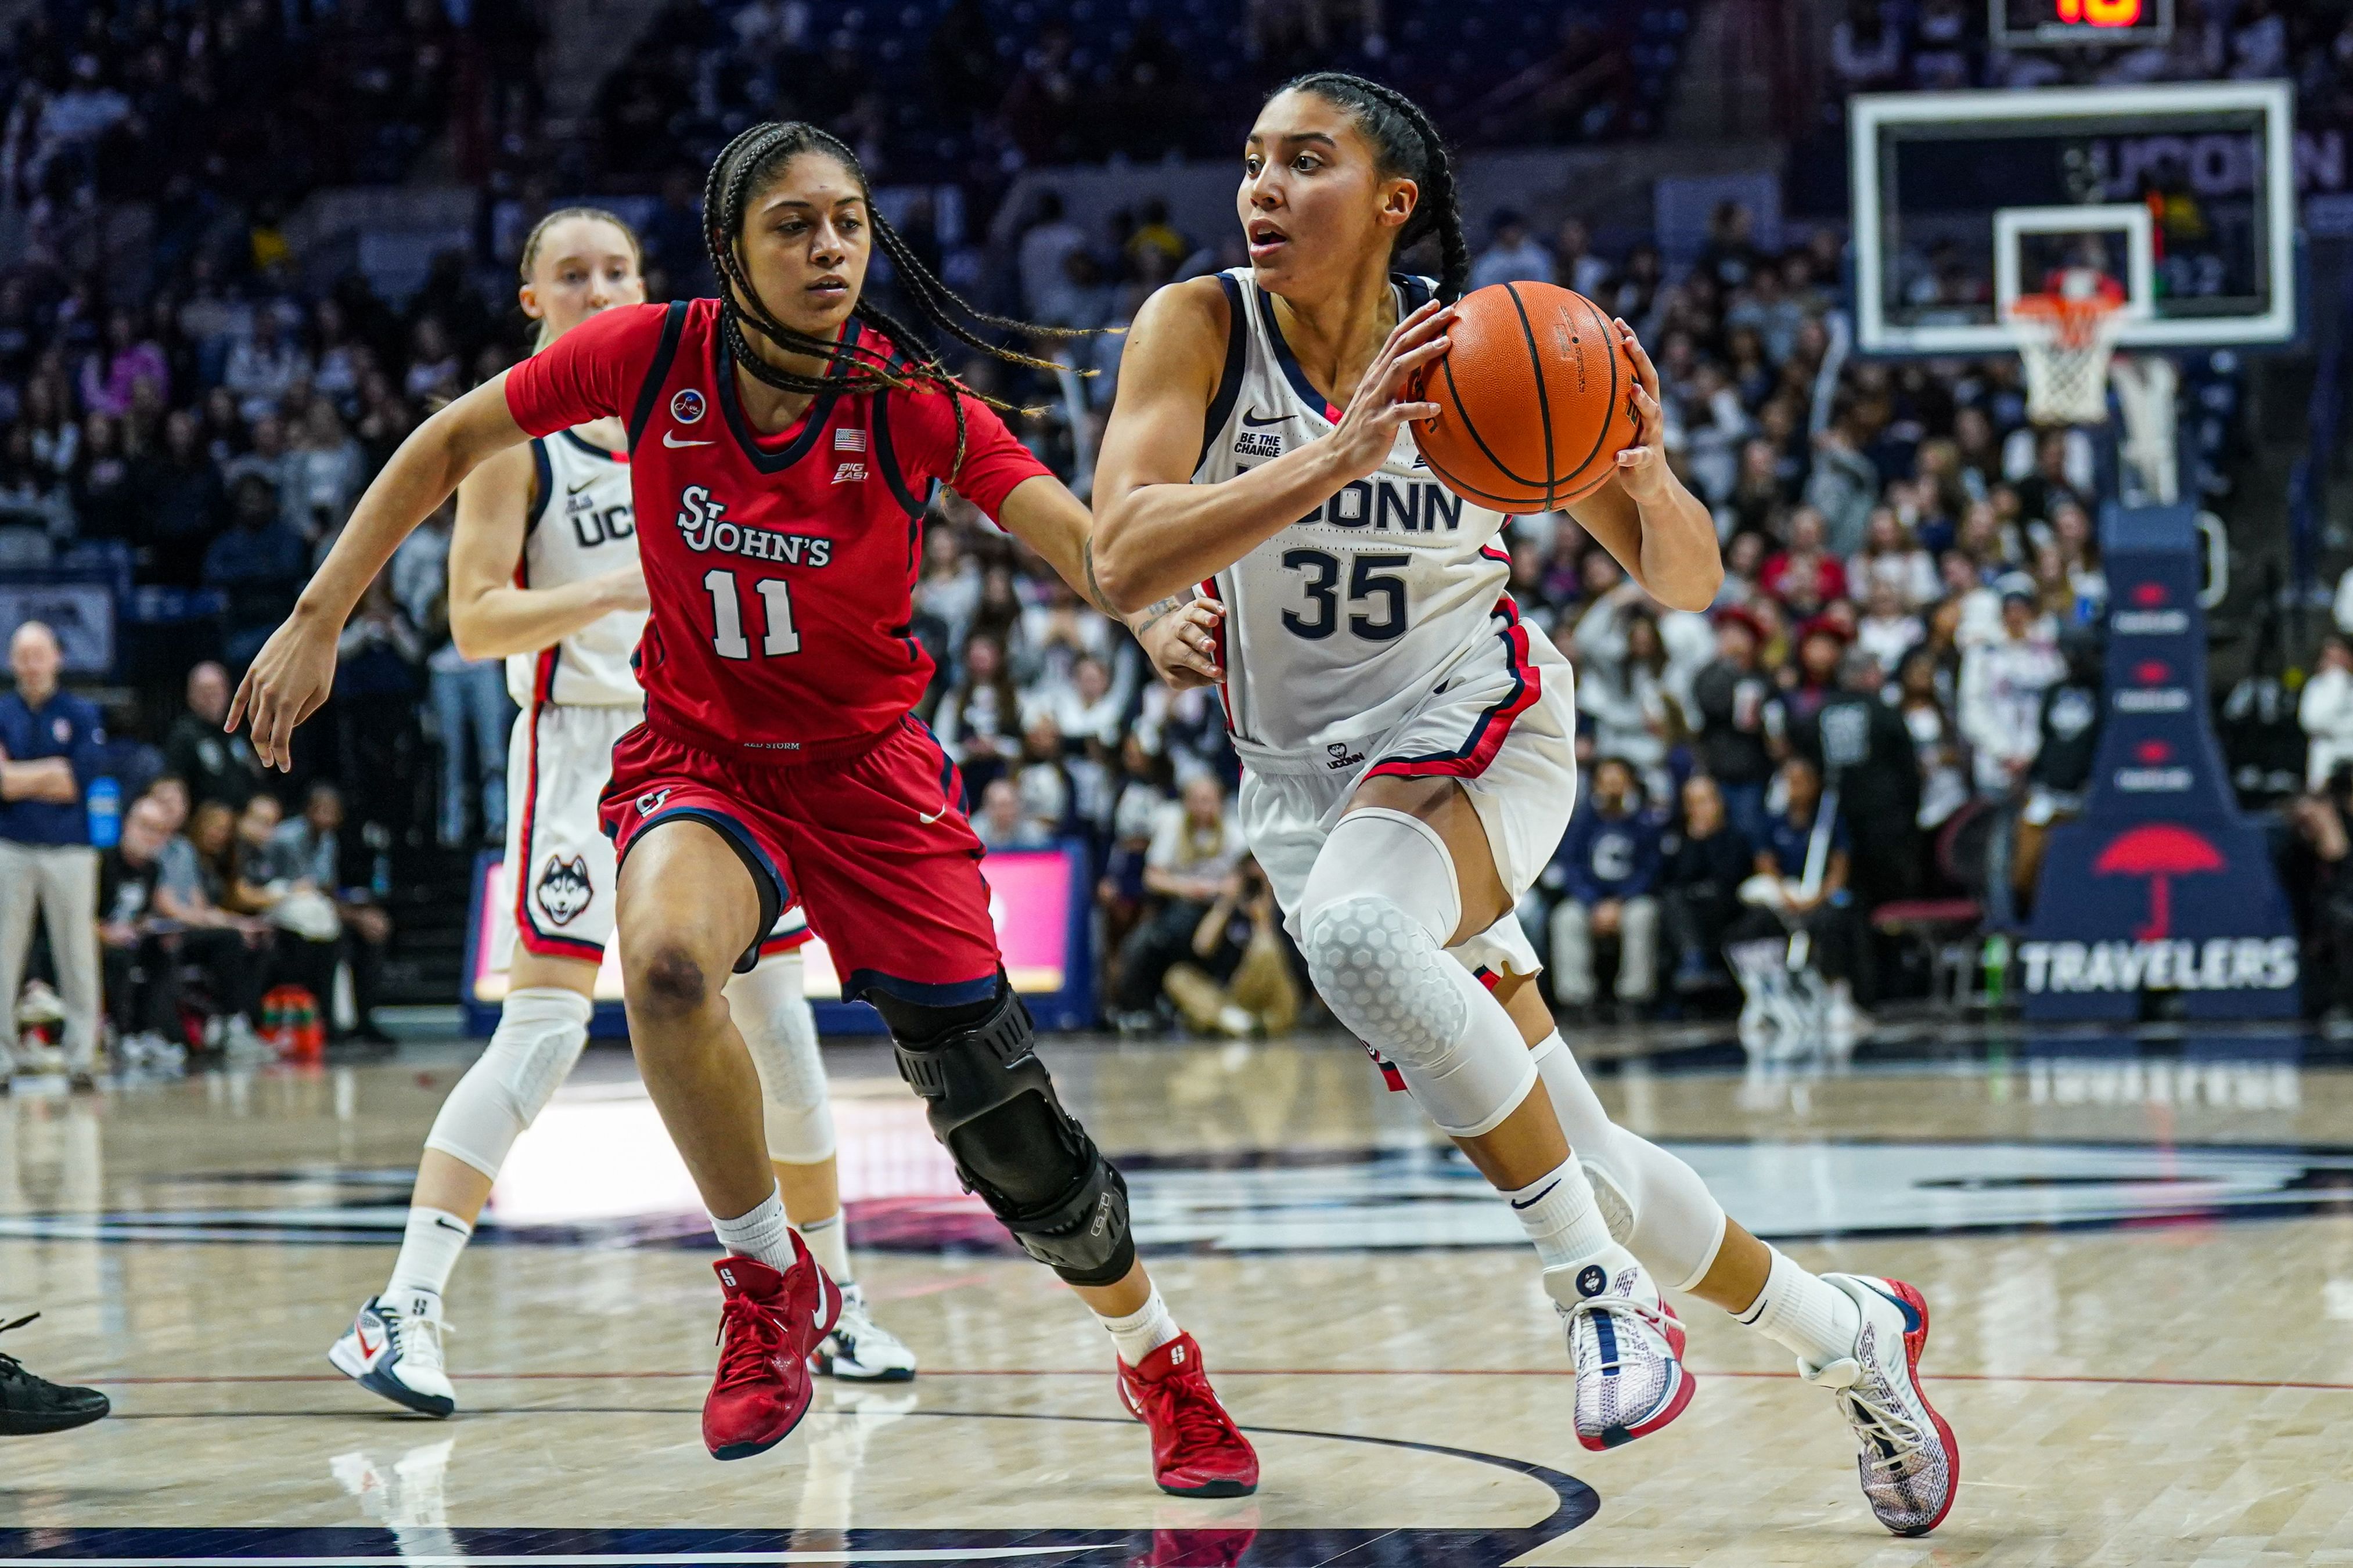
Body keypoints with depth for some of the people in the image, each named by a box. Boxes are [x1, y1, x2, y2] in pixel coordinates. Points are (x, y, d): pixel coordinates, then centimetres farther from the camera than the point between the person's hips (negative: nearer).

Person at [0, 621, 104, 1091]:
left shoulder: (83, 716, 3)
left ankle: (81, 1058, 5)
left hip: (69, 849, -1)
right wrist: (51, 775, -11)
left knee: (77, 955, 1)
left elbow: (82, 780, -7)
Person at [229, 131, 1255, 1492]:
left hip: (869, 767, 0)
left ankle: (1159, 1356, 28)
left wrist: (1160, 611, -51)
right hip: (699, 754, 0)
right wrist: (318, 622, -3)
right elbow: (452, 444, 0)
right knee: (667, 961, -35)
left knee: (1002, 1113, -2)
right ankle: (773, 1283, -12)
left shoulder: (911, 404, -16)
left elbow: (1078, 533, -28)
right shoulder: (655, 356, -13)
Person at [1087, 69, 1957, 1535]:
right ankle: (1846, 1334, 30)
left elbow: (1687, 584, -4)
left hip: (1476, 736, -3)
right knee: (1575, 1161, 7)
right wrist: (1340, 455, -36)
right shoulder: (1199, 329, -9)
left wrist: (1649, 479, -27)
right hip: (1307, 782, 3)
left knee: (1354, 927, -38)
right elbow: (1123, 559, -25)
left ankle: (1605, 1288, -27)